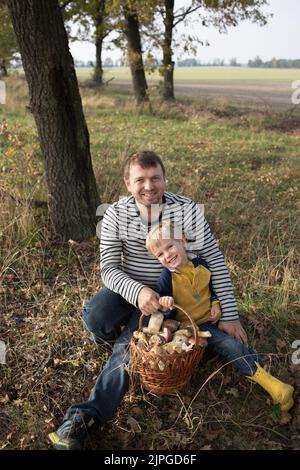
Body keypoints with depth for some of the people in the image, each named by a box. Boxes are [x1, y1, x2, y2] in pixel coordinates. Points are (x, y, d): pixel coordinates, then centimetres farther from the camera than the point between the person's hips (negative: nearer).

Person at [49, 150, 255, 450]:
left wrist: (229, 315, -13)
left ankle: (86, 417, -13)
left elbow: (215, 262, -12)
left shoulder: (187, 211, -16)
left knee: (129, 346, -22)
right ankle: (112, 332, 9)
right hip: (127, 287, 2)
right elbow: (109, 268, -14)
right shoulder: (116, 215, -12)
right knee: (94, 319, -26)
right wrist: (137, 291, -35)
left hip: (164, 292, -1)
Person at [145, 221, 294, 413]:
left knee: (240, 339, -7)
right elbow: (162, 302, -14)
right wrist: (165, 302, -36)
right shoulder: (167, 277, -14)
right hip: (193, 326, -5)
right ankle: (261, 377, -15)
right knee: (229, 344, -18)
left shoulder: (201, 264, -3)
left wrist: (216, 303, -3)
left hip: (213, 318, 5)